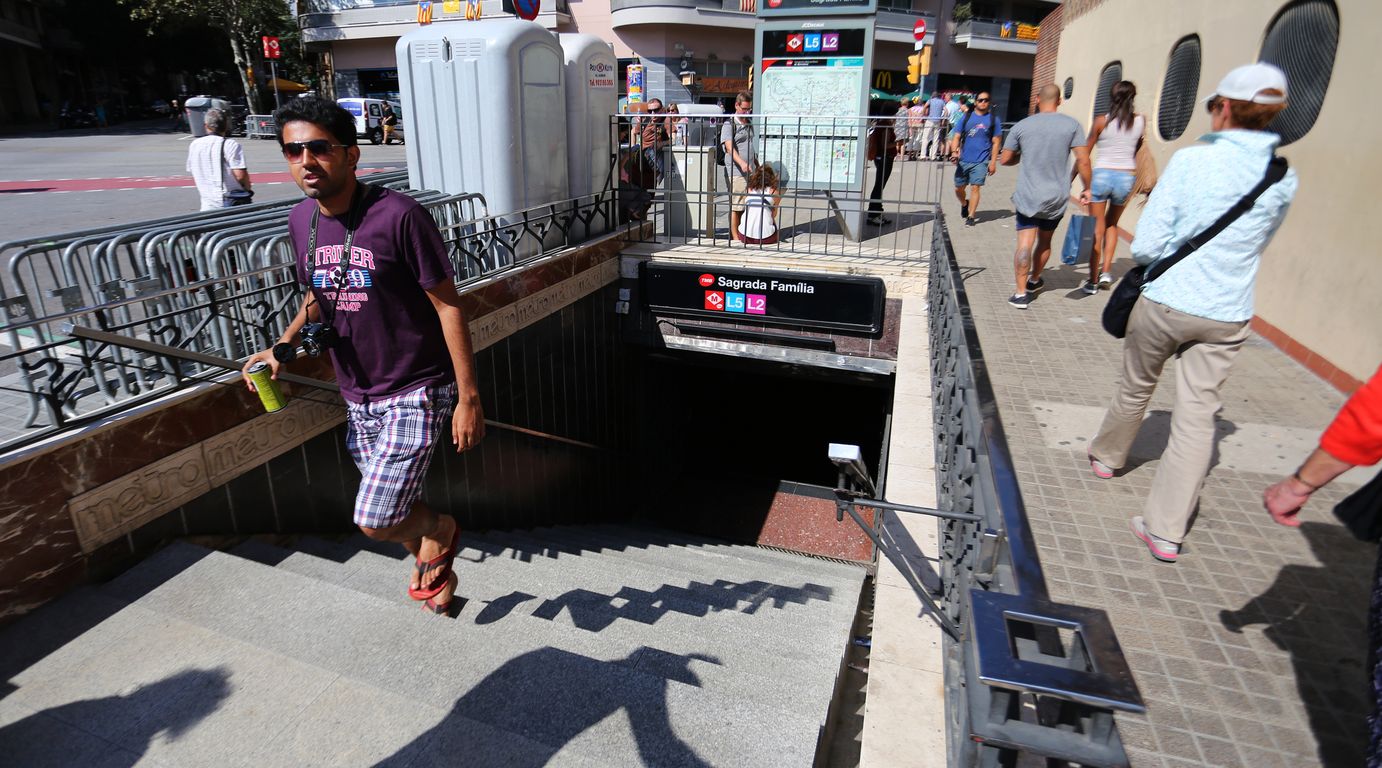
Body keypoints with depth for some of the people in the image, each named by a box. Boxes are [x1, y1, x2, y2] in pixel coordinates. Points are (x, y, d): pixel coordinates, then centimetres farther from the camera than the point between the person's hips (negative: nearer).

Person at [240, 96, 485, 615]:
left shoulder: (398, 216, -19)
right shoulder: (301, 221, 2)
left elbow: (448, 307, -16)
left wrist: (468, 398, -17)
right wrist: (283, 346, 2)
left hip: (415, 394, -6)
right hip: (358, 396, 7)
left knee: (374, 523, -9)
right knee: (392, 507, 19)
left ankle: (441, 529, 24)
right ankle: (434, 568, 48)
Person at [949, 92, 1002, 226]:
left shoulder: (993, 119, 4)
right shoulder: (966, 118, 7)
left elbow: (996, 142, 4)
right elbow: (956, 137, 4)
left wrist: (993, 162, -3)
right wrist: (954, 151, -15)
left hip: (981, 161, -2)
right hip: (963, 160, 2)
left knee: (975, 187, -10)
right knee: (959, 188, 9)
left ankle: (970, 216, -2)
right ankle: (964, 204, 40)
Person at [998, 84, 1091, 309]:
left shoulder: (1021, 126, -3)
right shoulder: (1072, 125, -2)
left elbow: (1005, 160, 2)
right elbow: (1083, 160, -6)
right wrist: (1087, 189, 4)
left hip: (1028, 196, -2)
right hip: (1057, 197, 2)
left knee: (1025, 244, -4)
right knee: (1044, 241, 19)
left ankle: (1021, 293, -11)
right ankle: (1034, 280, 37)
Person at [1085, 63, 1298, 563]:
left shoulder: (1192, 160, -12)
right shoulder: (1284, 179, 1)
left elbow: (1146, 245, -14)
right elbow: (1253, 246, 16)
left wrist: (1168, 256, 5)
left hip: (1164, 303, -3)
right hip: (1227, 316, 3)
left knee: (1135, 389, 19)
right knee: (1198, 414, 4)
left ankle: (1106, 456, 44)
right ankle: (1167, 531, 7)